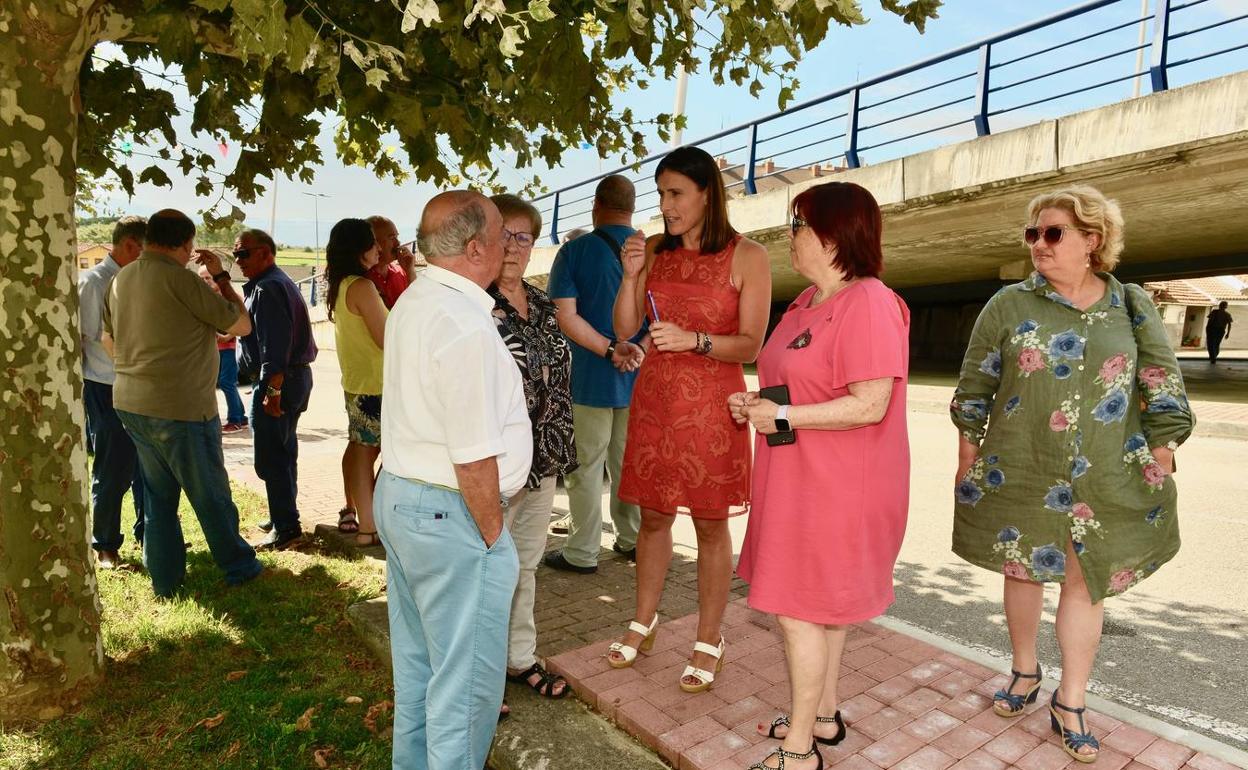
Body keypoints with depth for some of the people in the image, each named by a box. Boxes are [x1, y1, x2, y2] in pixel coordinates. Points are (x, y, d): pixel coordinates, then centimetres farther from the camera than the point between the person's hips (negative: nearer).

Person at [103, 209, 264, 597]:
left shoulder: (121, 279, 7)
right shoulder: (179, 278, -18)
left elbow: (110, 341, 18)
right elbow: (242, 324, -11)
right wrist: (220, 276, -1)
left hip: (130, 403, 8)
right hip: (180, 408, -8)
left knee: (158, 494, 18)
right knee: (211, 494, 8)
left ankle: (164, 578, 27)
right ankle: (238, 565, 23)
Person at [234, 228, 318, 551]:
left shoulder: (267, 288, -15)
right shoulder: (281, 282, 18)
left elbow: (275, 345, -24)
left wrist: (273, 390, -26)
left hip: (278, 381, -11)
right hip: (296, 376, 11)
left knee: (270, 458, -5)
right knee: (284, 452, 19)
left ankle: (286, 528, 1)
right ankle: (284, 516, 31)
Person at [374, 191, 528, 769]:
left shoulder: (412, 303, 7)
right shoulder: (467, 325, -23)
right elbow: (475, 460, -23)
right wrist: (492, 536, -11)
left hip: (396, 494, 10)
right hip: (448, 512, -10)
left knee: (417, 659, 25)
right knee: (467, 678, 8)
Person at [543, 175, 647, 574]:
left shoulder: (575, 250, -6)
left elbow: (566, 316, -15)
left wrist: (611, 350, -18)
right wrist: (636, 350, -12)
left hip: (591, 376, -3)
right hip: (639, 377, 4)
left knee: (586, 465, 6)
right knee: (629, 463, 17)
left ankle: (582, 552, 14)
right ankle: (632, 538, 29)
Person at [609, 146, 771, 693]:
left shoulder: (747, 257, -5)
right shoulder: (656, 251, 7)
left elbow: (751, 345, -8)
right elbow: (625, 328, 5)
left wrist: (693, 340, -23)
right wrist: (631, 274, -9)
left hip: (711, 406, -4)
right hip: (654, 398, 4)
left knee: (710, 523, 6)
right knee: (653, 516, 14)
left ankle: (709, 641, 25)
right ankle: (644, 621, 34)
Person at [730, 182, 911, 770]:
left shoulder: (869, 304, -19)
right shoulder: (808, 301, 11)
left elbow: (869, 405, -25)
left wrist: (782, 417, -20)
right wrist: (756, 403, 5)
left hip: (836, 487, -9)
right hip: (801, 478, 9)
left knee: (800, 610, 1)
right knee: (822, 605, 19)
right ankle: (823, 715, 37)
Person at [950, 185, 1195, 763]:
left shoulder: (1131, 305, 2)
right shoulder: (1010, 304, -2)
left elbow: (1163, 389, 6)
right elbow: (974, 386, 1)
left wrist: (1162, 452, 1)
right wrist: (968, 452, -1)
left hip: (1106, 481, 1)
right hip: (1019, 473, 0)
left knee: (1086, 584, 8)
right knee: (1022, 571, 13)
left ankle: (1070, 703, 24)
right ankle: (1025, 672, 35)